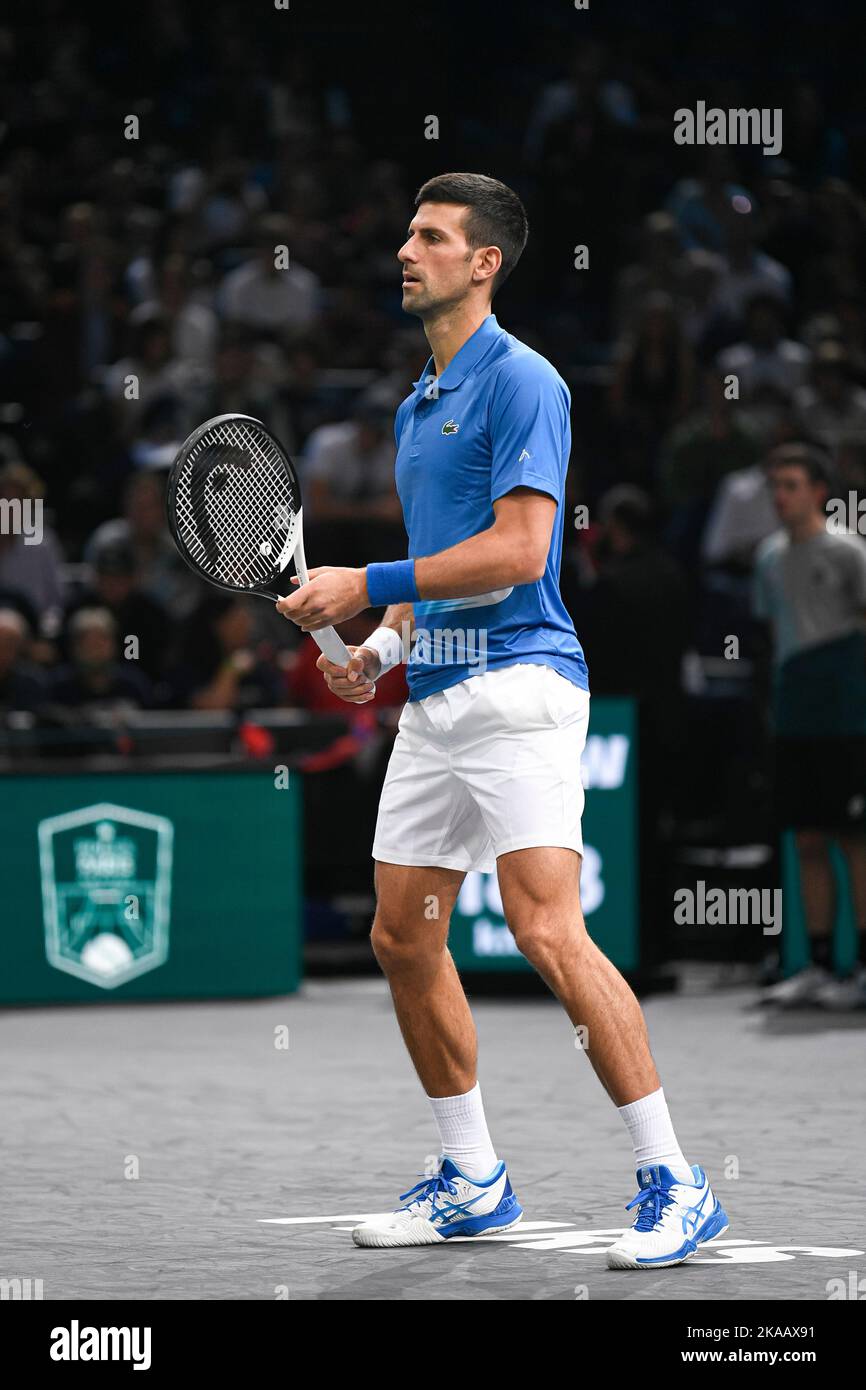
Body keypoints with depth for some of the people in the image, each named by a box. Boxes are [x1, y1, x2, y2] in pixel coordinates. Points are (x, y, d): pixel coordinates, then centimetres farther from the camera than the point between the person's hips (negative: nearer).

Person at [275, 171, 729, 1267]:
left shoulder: (520, 382, -9)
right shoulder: (417, 405, 19)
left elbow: (516, 550, -18)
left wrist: (369, 586, -16)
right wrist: (383, 645, 10)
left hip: (516, 685, -10)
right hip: (433, 699, 10)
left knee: (547, 932, -18)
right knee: (402, 938, 9)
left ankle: (674, 1185, -14)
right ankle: (473, 1181, 20)